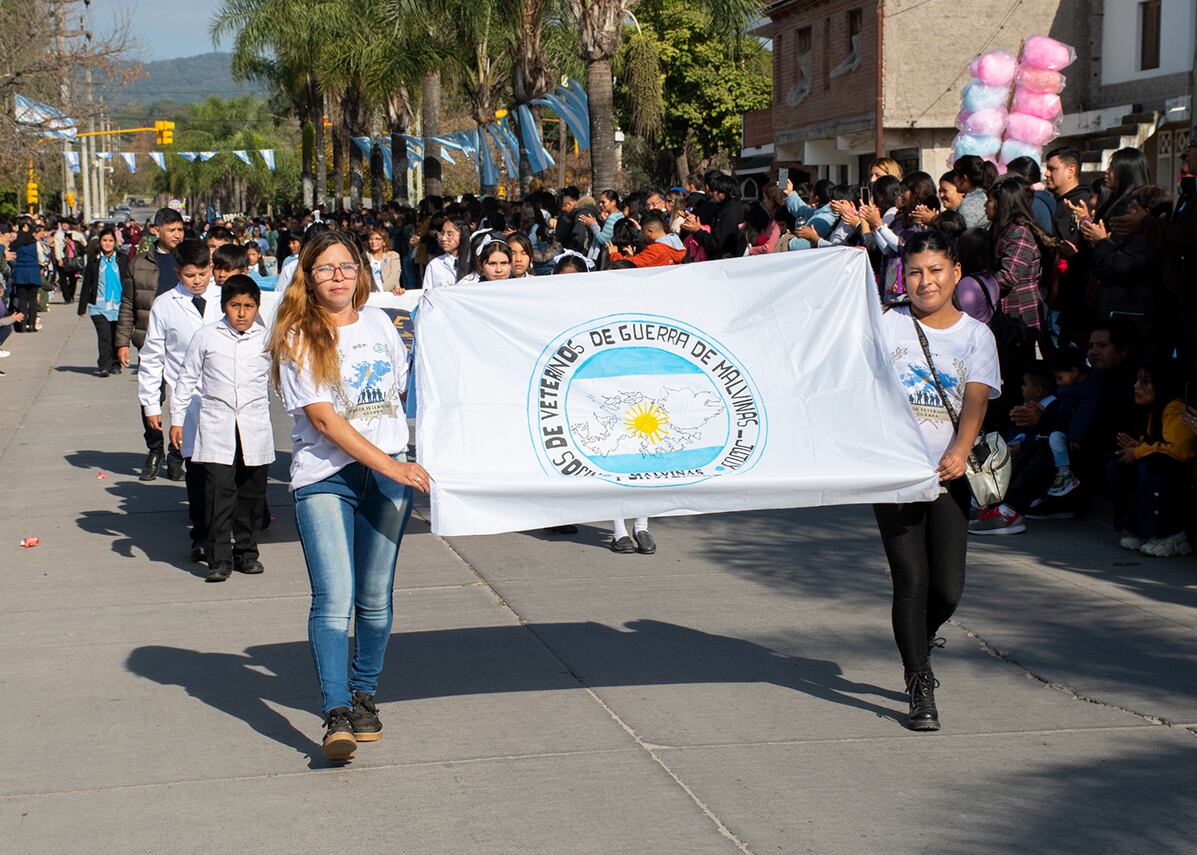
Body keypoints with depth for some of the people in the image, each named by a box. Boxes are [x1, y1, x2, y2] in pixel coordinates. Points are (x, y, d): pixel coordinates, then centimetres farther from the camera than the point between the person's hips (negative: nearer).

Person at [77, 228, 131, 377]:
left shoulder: (121, 260, 8)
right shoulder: (94, 261, 7)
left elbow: (128, 283, 11)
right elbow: (86, 285, 10)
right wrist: (82, 307, 7)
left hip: (118, 304, 1)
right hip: (99, 306, -1)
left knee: (116, 336, 3)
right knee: (104, 335, -13)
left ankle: (115, 364, 16)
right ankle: (104, 366, -15)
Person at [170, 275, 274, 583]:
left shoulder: (266, 339, 4)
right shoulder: (206, 336, 2)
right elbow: (187, 378, 9)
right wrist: (176, 419, 8)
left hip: (255, 427, 2)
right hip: (216, 427, -2)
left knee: (251, 494, 9)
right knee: (219, 492, -10)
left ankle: (246, 552, 23)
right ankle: (219, 559, -6)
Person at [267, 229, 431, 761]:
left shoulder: (378, 322, 11)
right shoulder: (297, 339, -5)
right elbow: (323, 419, -12)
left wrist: (401, 463, 15)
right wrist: (388, 464, -17)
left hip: (390, 471, 4)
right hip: (324, 476, -4)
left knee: (375, 597, 7)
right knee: (334, 598, -15)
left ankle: (363, 695, 23)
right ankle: (337, 715, -18)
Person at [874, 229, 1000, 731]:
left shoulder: (975, 335, 6)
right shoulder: (887, 327, 4)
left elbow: (976, 398, -7)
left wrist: (959, 452, -25)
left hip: (948, 477, 1)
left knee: (948, 588, 0)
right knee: (911, 581, -6)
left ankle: (919, 643, 33)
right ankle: (920, 688, 6)